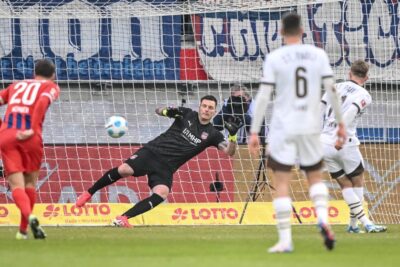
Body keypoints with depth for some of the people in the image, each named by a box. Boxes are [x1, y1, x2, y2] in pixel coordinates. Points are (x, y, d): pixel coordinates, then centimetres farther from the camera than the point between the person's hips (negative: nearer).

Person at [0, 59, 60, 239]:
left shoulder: (17, 85, 28)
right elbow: (43, 101, -7)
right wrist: (32, 130, -11)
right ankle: (23, 230, 17)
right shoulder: (50, 87, 15)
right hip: (29, 138, -2)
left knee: (16, 185, -4)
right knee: (30, 182, 16)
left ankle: (30, 216, -31)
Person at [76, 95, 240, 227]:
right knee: (124, 170, -24)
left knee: (161, 194, -27)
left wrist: (233, 137, -22)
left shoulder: (211, 134, 5)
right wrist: (167, 111, -12)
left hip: (166, 168, 1)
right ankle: (89, 193, -3)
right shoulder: (187, 114, 6)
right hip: (152, 152, -1)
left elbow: (229, 151, -2)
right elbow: (159, 111, 12)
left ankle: (123, 218, -24)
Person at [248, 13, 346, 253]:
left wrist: (254, 132, -4)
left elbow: (263, 96, -7)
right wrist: (340, 123, 10)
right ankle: (323, 219, -7)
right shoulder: (318, 55, 2)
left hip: (283, 128, -3)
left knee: (282, 183, 2)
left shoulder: (274, 58, -4)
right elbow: (331, 89, 1)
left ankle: (285, 240, -5)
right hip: (311, 127, 3)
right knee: (316, 177, 19)